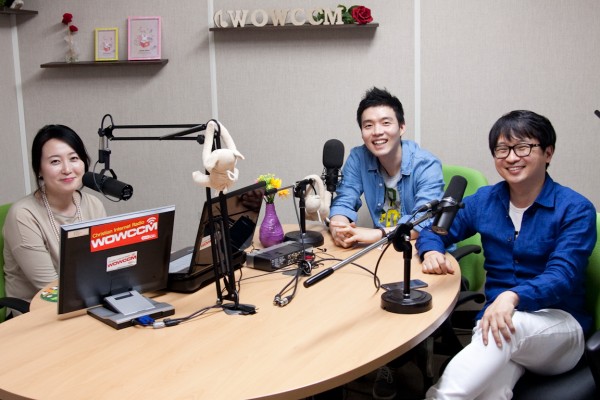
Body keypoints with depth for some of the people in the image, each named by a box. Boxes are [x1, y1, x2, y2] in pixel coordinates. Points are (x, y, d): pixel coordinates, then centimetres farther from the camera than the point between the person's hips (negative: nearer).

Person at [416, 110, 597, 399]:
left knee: (512, 326, -40)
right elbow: (434, 230, 18)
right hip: (495, 319, 2)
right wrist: (431, 251, -9)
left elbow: (562, 277, -16)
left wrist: (512, 297, -37)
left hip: (559, 323, -2)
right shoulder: (484, 200, 9)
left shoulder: (575, 209, -4)